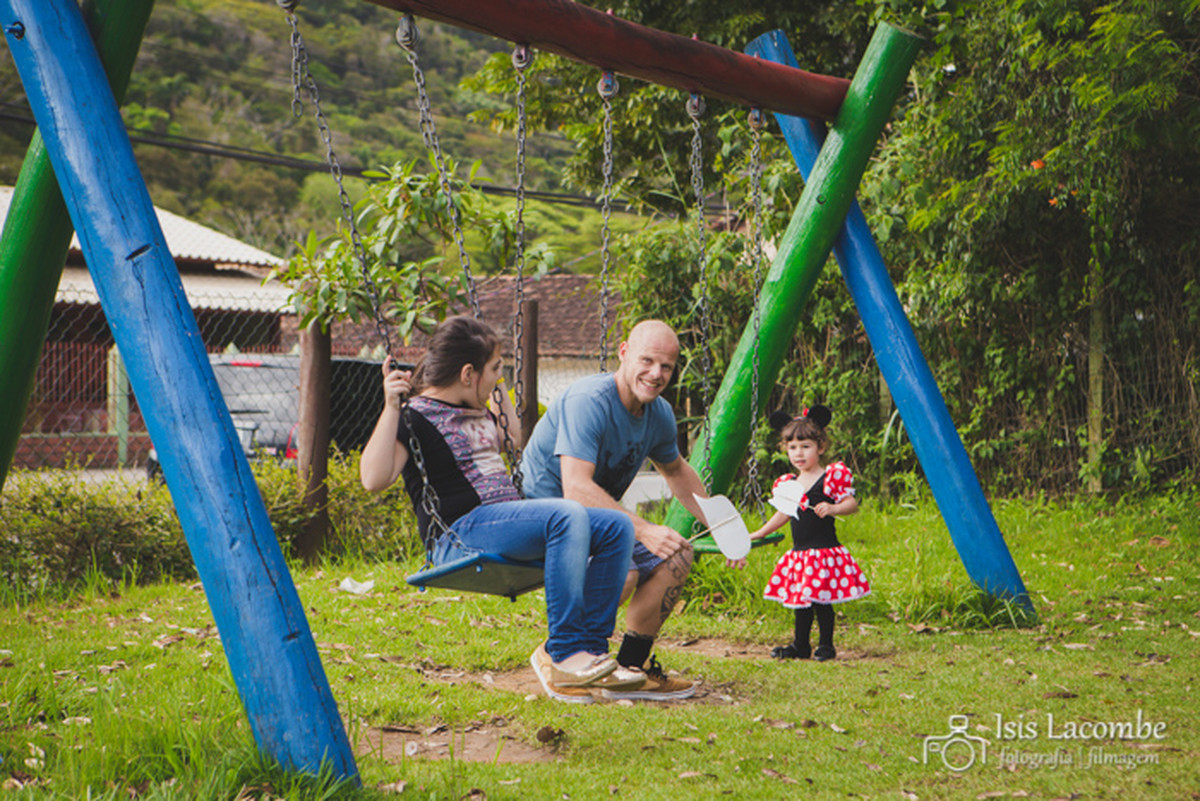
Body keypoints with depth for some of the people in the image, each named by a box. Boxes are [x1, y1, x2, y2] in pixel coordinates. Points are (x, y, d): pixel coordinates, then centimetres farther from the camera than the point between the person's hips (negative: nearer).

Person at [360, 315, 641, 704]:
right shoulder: (415, 416, -4)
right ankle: (562, 653, -27)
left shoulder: (479, 412, 23)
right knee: (568, 515, -32)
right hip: (459, 534, -9)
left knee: (616, 527, -7)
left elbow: (513, 445, 44)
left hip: (510, 519, 9)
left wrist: (501, 394, 36)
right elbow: (374, 478, -20)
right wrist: (391, 407, -23)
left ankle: (590, 648, -10)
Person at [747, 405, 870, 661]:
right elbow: (783, 514, 22)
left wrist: (831, 509, -30)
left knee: (821, 600, -5)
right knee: (800, 601, 13)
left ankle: (826, 645, 9)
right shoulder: (788, 483, 11)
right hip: (799, 554, 7)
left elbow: (851, 503, -13)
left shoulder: (833, 476, -8)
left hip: (824, 552, -7)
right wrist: (759, 533, 24)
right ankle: (800, 645, 23)